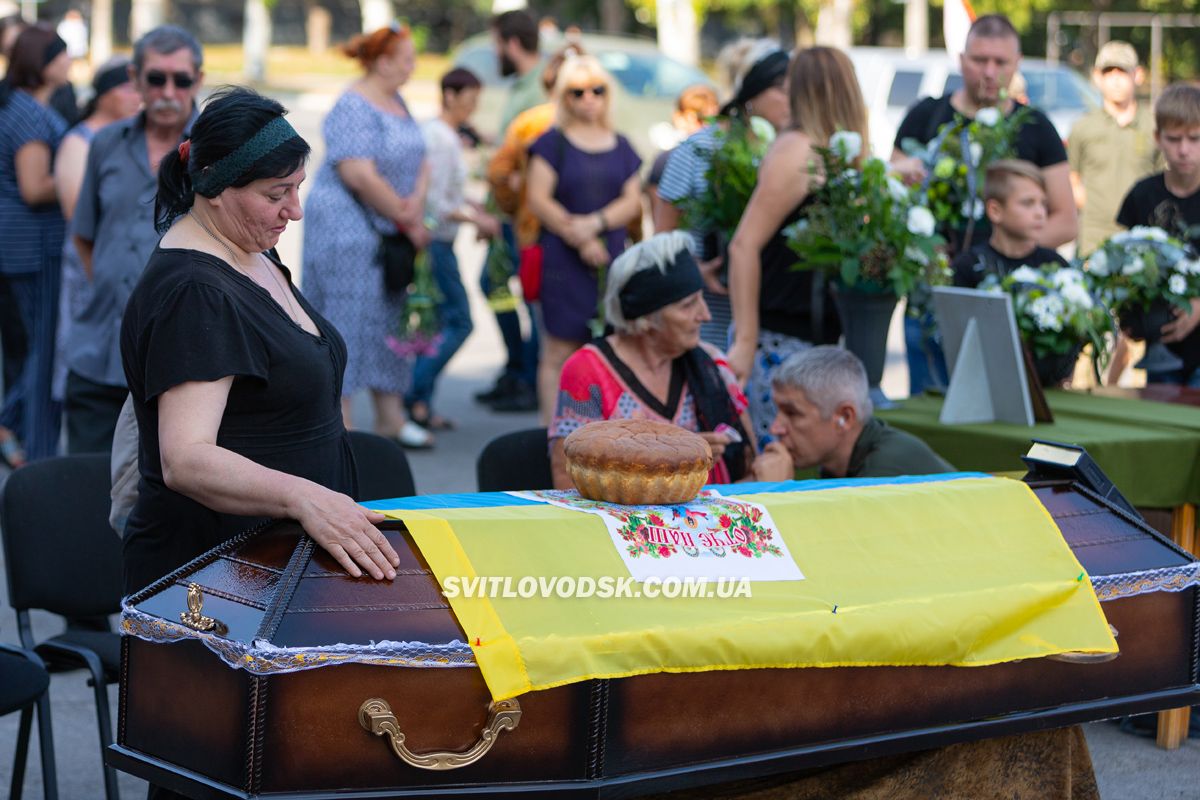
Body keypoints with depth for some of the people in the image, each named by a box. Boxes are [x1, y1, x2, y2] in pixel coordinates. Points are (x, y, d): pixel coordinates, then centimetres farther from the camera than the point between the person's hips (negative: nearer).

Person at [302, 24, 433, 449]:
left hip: (387, 233, 9)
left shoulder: (396, 102, 12)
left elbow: (420, 159, 13)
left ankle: (390, 417, 17)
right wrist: (408, 221, -17)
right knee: (347, 317, -6)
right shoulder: (354, 108, -17)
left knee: (389, 316, 11)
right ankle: (339, 425, -2)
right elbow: (359, 175, -25)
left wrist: (417, 202, -8)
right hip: (347, 226, -9)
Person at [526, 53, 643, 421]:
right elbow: (538, 200, -5)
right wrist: (580, 240, -12)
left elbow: (633, 201, 7)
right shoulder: (552, 142, 2)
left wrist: (596, 222, -11)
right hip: (564, 262, -4)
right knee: (560, 353, -4)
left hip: (612, 261, 4)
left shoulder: (621, 146, 15)